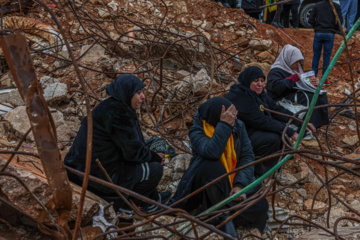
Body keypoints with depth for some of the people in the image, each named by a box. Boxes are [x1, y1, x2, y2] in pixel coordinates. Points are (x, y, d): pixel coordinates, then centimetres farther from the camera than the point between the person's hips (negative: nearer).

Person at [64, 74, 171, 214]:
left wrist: (152, 154, 10)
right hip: (98, 174, -10)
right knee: (155, 169, -6)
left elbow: (128, 144, 17)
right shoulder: (117, 113, -23)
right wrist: (155, 157, -2)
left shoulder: (111, 106, 8)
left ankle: (152, 198, 35)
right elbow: (133, 151, -19)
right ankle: (125, 204, 10)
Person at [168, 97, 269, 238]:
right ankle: (223, 214, -23)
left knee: (260, 205, -19)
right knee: (212, 166, -38)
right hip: (207, 184, -4)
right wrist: (224, 125, -39)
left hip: (233, 180, 4)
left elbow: (247, 156, -9)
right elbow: (211, 152, -39)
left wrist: (240, 184, -23)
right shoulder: (197, 131, -19)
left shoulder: (238, 126, -7)